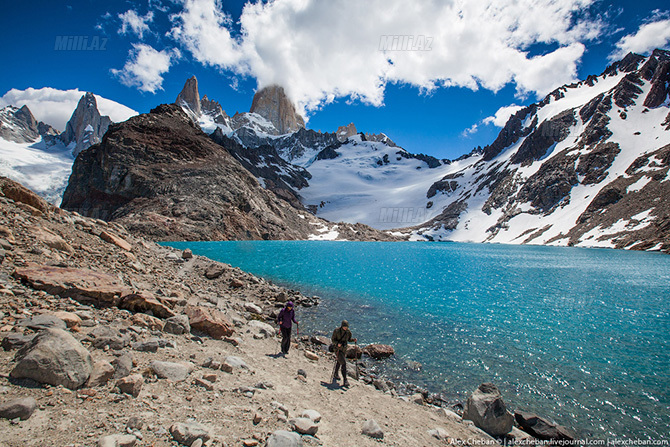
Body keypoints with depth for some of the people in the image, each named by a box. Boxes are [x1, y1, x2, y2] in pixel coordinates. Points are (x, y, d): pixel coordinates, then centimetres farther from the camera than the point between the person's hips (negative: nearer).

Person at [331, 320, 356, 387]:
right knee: (343, 363, -15)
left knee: (339, 361, 25)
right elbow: (332, 339, -13)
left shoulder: (348, 332, -6)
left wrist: (353, 339, -11)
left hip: (344, 349, 6)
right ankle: (345, 381, -11)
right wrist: (337, 343, -31)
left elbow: (349, 339, 9)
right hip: (338, 349, -6)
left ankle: (335, 374, 49)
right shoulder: (336, 331, -20)